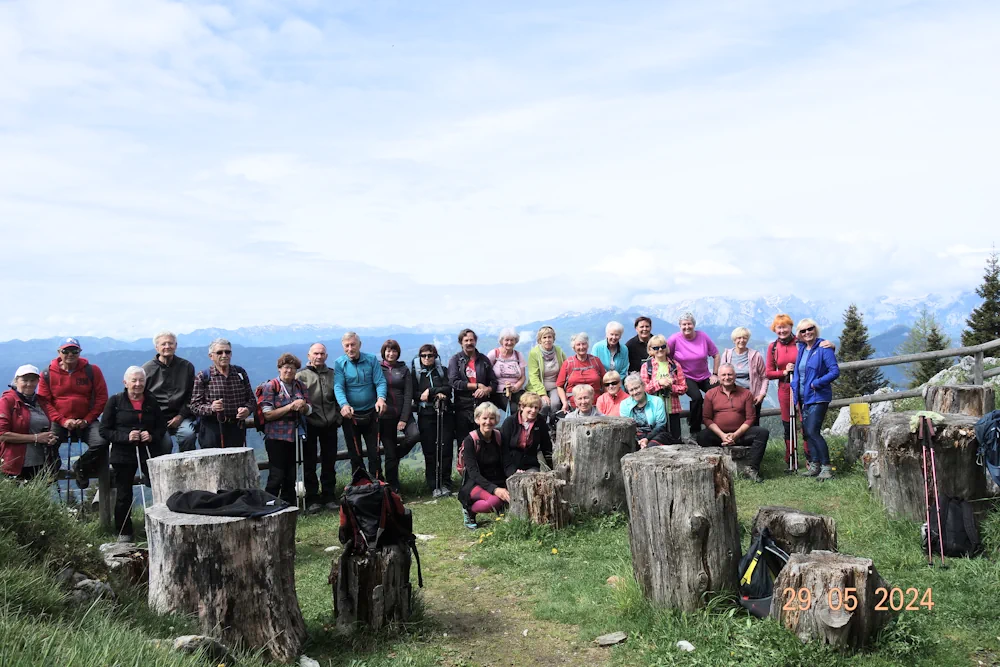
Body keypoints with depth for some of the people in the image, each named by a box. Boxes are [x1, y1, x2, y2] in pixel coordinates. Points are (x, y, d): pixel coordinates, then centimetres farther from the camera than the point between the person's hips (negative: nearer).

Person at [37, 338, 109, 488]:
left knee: (101, 442, -25)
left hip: (85, 422, 0)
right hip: (59, 422, 0)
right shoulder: (48, 374, 4)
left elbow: (102, 398, 1)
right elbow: (44, 401, 1)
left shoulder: (92, 370, 2)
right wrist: (62, 421, -13)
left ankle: (81, 467, 7)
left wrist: (87, 420, -9)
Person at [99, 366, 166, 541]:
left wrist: (152, 436, -9)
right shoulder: (115, 401, 1)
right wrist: (126, 436, -16)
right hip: (123, 454, -1)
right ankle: (124, 532, 23)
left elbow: (162, 426, 13)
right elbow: (104, 430, -2)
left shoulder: (152, 401, 9)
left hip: (150, 452, 1)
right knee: (123, 495, 7)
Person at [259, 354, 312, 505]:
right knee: (276, 476, -6)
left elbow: (309, 410, 12)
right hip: (276, 437, -5)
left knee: (291, 476, 11)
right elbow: (267, 414, -11)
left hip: (295, 436, 5)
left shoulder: (300, 386, 11)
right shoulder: (271, 386, -4)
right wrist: (290, 407, -17)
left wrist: (303, 405, -11)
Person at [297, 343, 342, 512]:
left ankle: (329, 496, 19)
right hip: (309, 425, -3)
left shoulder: (332, 374, 11)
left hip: (329, 425, 3)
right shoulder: (301, 375, -1)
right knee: (309, 463, 4)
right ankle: (312, 498, 13)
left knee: (329, 463, 9)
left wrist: (338, 418, 7)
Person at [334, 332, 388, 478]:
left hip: (371, 413, 0)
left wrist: (381, 398, -30)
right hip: (350, 415, 0)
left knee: (374, 453, 5)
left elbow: (380, 382, -9)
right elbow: (338, 387, -15)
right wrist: (344, 404, -35)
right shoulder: (339, 363, -5)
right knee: (355, 455, 11)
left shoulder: (371, 359, -3)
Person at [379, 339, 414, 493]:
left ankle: (397, 453, 12)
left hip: (402, 412, 1)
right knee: (390, 453, 1)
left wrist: (404, 418, -8)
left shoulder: (403, 369, 7)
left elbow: (408, 394, 0)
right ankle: (393, 488, 15)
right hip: (385, 415, -1)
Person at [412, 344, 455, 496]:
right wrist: (437, 394, -8)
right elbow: (414, 393, -2)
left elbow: (448, 389, 1)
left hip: (444, 414, 1)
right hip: (426, 415, -1)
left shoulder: (442, 370, 15)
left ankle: (445, 484, 5)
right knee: (430, 451, -3)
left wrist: (430, 392, -9)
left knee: (446, 449, -4)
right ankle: (434, 486, 2)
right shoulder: (415, 372, 10)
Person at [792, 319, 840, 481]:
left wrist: (816, 383, -19)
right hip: (804, 398, 8)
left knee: (812, 431, -16)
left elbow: (835, 371, -15)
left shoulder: (823, 348, -9)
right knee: (807, 432, 9)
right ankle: (814, 465, 18)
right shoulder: (801, 349, 13)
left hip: (818, 397, -8)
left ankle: (826, 467, -10)